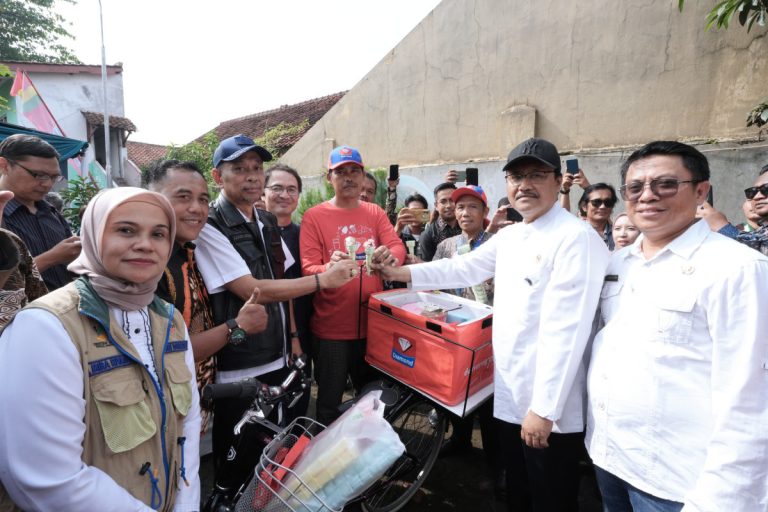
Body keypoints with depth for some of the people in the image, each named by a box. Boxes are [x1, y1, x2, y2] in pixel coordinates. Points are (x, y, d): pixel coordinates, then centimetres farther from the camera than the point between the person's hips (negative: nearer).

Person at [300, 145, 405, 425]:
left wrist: (387, 255, -28)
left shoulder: (375, 212, 7)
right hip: (331, 328, -4)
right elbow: (308, 269, -11)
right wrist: (331, 268, -34)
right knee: (329, 404, 10)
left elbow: (398, 247, -4)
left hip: (372, 323, 4)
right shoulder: (313, 216, -5)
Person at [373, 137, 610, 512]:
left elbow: (565, 330, -23)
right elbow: (463, 268, 10)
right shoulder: (509, 236, 9)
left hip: (550, 409, -7)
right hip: (511, 397, 8)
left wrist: (544, 408, -22)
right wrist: (401, 273, 1)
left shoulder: (576, 238, -18)